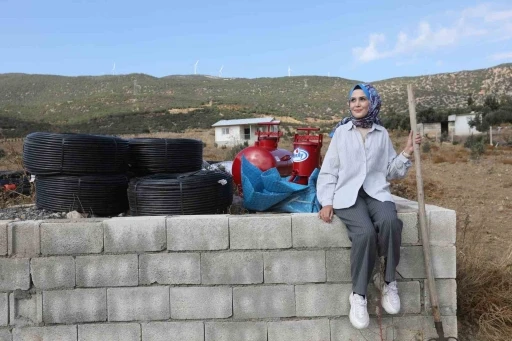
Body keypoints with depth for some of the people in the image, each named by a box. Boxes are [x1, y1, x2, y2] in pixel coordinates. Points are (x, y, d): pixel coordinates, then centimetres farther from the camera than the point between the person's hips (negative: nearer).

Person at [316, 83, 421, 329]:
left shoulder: (382, 134, 15)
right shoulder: (341, 132, 10)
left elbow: (391, 172, 16)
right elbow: (328, 171, 7)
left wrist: (406, 154, 1)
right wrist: (327, 202, -4)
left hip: (376, 192, 2)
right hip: (348, 194, -2)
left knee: (390, 222, -33)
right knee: (365, 232, -32)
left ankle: (388, 281, -11)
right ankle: (358, 295, -14)